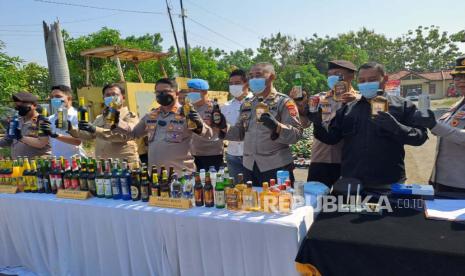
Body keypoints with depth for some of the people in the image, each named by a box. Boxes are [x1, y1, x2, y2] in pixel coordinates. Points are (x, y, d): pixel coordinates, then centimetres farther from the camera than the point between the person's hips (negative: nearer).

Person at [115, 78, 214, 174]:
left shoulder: (186, 114, -6)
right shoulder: (150, 116, 12)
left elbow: (208, 134, -11)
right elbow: (134, 132, 25)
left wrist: (199, 125, -31)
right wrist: (117, 123, 13)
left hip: (181, 174, -5)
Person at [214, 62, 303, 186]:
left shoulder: (284, 102, -5)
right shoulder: (247, 104, 13)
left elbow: (296, 134, -14)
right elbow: (240, 133, 16)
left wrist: (276, 126, -31)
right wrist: (224, 127, -1)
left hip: (276, 168, -5)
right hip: (250, 167, 6)